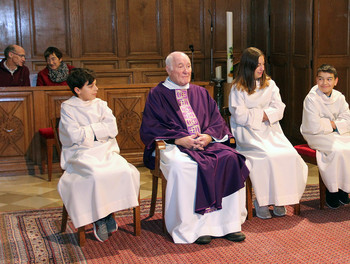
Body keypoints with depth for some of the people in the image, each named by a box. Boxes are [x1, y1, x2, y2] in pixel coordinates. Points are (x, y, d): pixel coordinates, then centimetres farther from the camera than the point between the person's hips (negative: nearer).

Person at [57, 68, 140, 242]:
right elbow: (74, 136, -11)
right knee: (96, 175, -34)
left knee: (127, 172, -24)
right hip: (81, 154, -4)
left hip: (106, 151, 4)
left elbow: (113, 129, 2)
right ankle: (99, 218, -13)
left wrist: (88, 130, -5)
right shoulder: (67, 108, 3)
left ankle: (106, 214, -9)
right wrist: (98, 130, -1)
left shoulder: (100, 105, 15)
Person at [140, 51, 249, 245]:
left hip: (205, 142, 4)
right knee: (181, 165, -38)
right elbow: (149, 129, -2)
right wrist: (180, 139, -15)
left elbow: (217, 121, 15)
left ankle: (229, 224, -19)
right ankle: (194, 227, -29)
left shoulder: (201, 93, 22)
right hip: (173, 146, -4)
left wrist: (208, 136, -9)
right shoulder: (157, 94, 8)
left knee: (230, 158, -25)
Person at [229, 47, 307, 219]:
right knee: (267, 157, -31)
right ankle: (261, 201, -18)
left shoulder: (270, 84, 17)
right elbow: (240, 116, -7)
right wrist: (262, 114, -3)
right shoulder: (238, 88, 3)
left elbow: (279, 110, 6)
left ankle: (280, 200, -14)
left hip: (269, 130, 4)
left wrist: (264, 114, -10)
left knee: (290, 155, -23)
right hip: (248, 133, -4)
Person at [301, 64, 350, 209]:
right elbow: (314, 127, -22)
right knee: (337, 151, -30)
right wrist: (331, 125, -10)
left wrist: (333, 124, -15)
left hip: (336, 134, 6)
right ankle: (331, 190, -14)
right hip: (316, 137, -6)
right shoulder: (311, 99, -14)